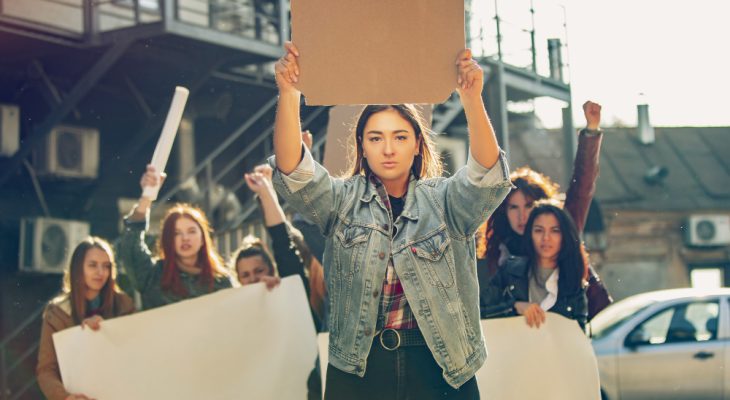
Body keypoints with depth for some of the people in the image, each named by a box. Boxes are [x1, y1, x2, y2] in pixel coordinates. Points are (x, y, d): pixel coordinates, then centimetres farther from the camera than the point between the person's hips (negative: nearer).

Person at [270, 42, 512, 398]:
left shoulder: (443, 200, 3)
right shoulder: (343, 201, 4)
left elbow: (487, 175, -16)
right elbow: (293, 173, -12)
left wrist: (472, 100, -32)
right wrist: (288, 95, -28)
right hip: (358, 368, 0)